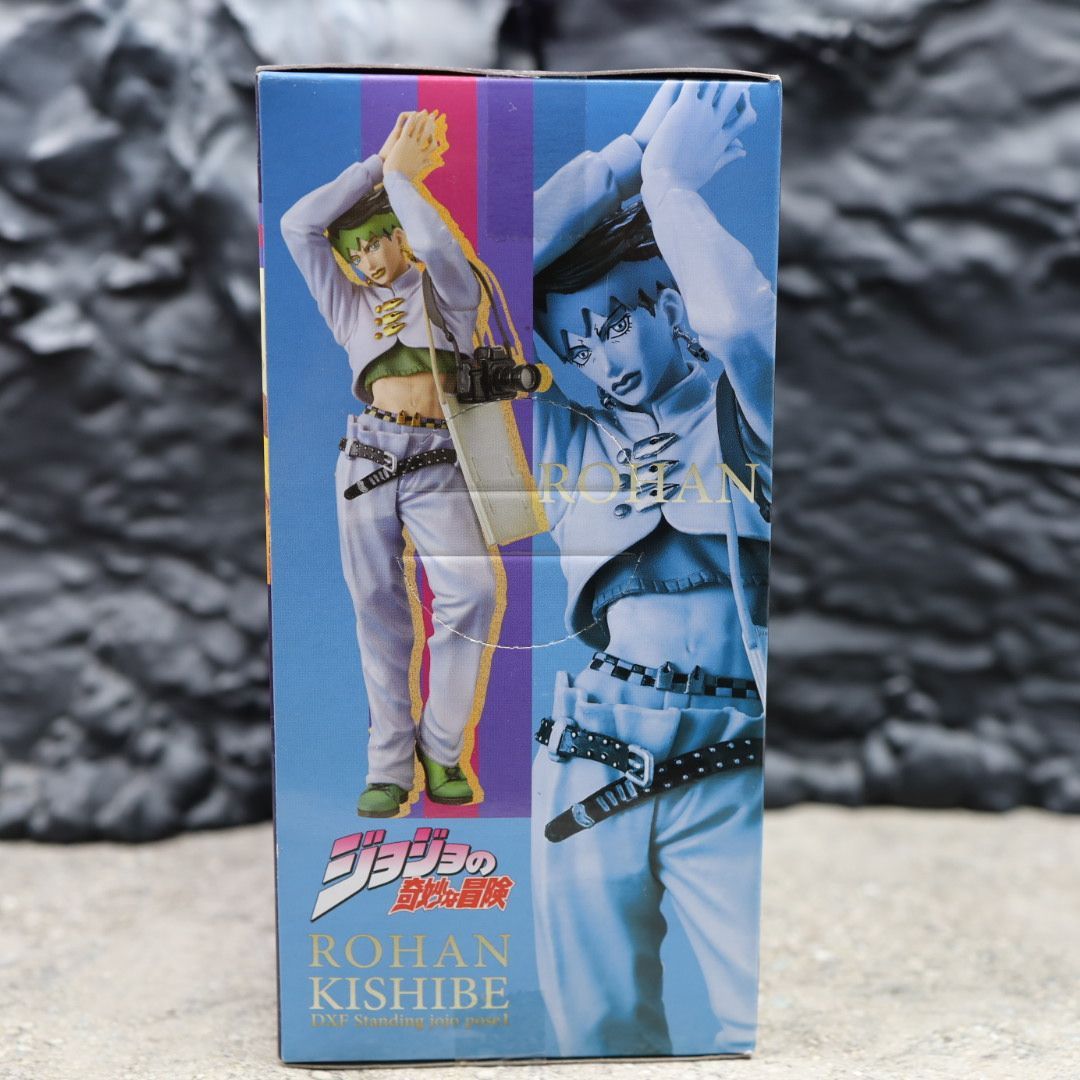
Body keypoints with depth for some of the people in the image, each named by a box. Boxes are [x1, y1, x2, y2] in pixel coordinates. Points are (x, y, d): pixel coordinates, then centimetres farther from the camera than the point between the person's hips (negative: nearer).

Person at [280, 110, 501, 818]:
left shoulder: (451, 292, 15)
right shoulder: (349, 307, 22)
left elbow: (439, 247, -9)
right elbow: (298, 226, 12)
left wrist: (400, 175, 7)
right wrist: (379, 162, 11)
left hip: (439, 465, -3)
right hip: (367, 458, 3)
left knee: (474, 590, -21)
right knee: (379, 611, 0)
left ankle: (442, 744, -5)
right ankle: (389, 768, 8)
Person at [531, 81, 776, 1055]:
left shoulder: (738, 418, 6)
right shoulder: (563, 443, 12)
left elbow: (744, 321, -17)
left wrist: (669, 180, -1)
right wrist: (626, 157, 5)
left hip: (732, 772, -2)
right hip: (589, 764, 3)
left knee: (760, 1029, -5)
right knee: (597, 1031, 11)